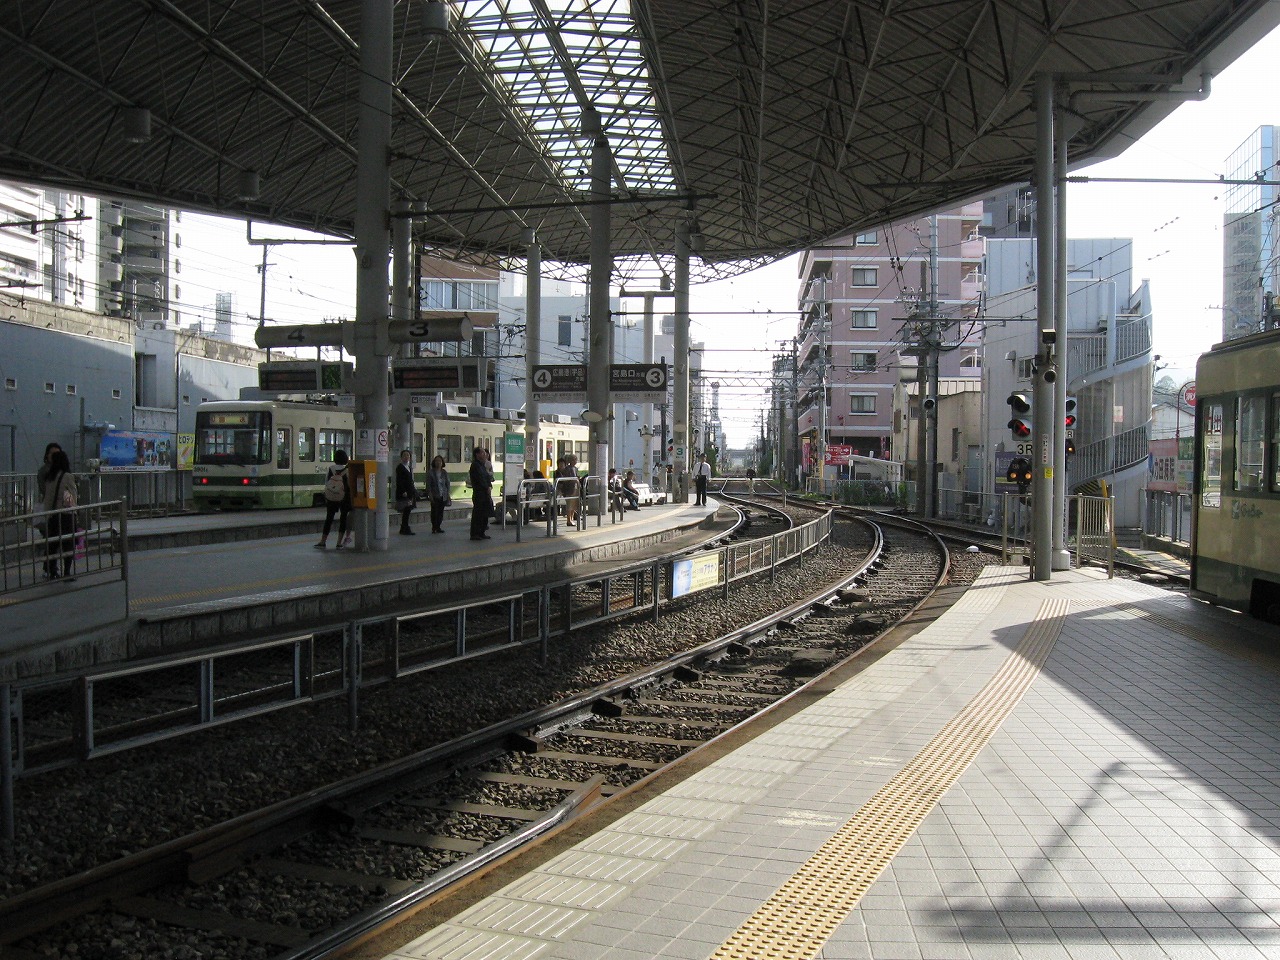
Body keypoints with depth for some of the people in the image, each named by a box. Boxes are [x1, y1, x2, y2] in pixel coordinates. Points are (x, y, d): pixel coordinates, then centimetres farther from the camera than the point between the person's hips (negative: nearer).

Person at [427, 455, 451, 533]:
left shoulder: (445, 473, 10)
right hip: (434, 496, -4)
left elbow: (447, 484, 13)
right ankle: (434, 527, 2)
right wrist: (430, 495, -12)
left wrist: (448, 494, 6)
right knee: (434, 511, -6)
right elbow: (428, 485, -4)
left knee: (441, 512, 4)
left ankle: (438, 527, 12)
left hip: (443, 496, 4)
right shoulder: (430, 472, -1)